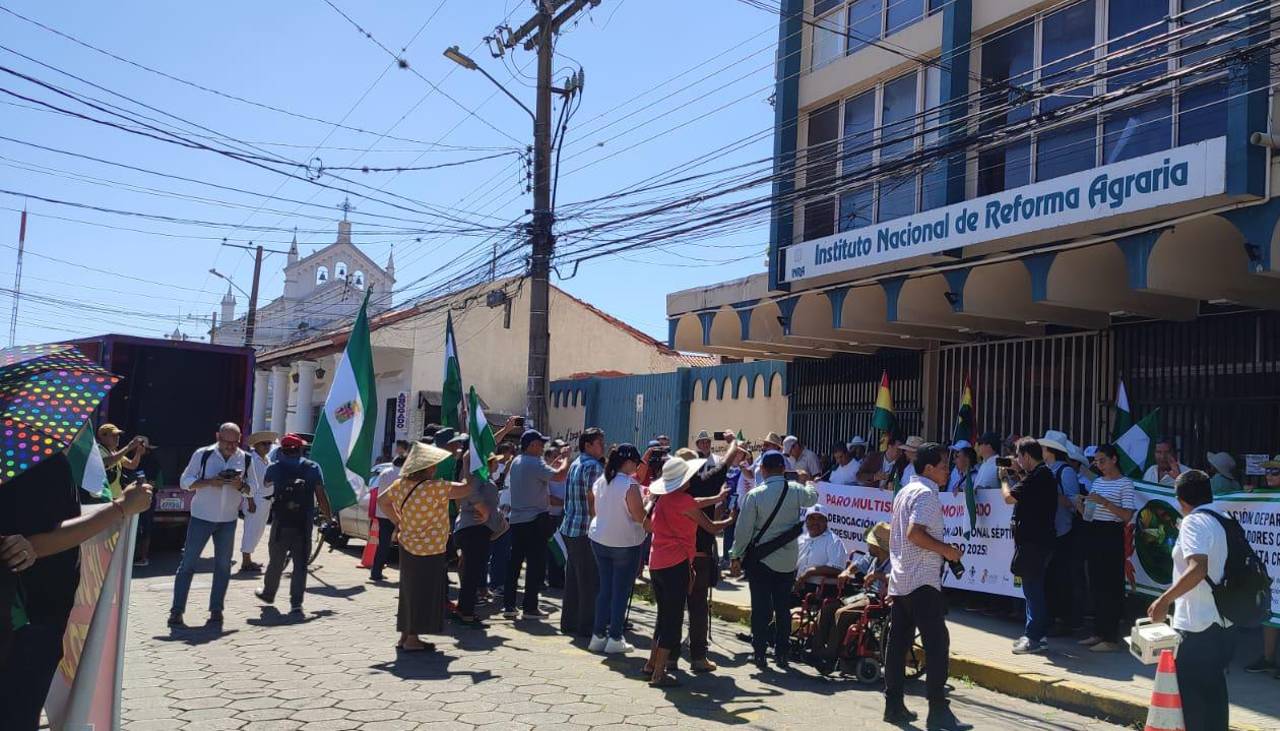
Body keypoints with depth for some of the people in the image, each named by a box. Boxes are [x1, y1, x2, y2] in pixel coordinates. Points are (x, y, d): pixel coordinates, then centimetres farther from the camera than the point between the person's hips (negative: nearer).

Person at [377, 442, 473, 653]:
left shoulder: (401, 484, 2)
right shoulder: (435, 487, -22)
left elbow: (382, 500, 15)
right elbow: (465, 489, -19)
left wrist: (398, 521, 13)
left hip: (408, 545, 8)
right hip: (428, 550, -8)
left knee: (411, 591, 17)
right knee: (423, 593, 2)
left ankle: (404, 636, 25)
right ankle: (412, 639, 7)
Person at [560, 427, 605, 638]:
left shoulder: (575, 464, 16)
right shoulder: (593, 466, -13)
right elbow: (593, 501, -18)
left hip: (569, 528, 9)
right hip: (586, 531, -9)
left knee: (572, 578, 15)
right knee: (590, 581, -2)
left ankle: (569, 622, 21)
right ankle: (586, 626, 2)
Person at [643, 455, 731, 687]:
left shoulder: (662, 499, 10)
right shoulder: (684, 500, -12)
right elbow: (711, 527, -1)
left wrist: (717, 498, 30)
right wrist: (731, 520, 16)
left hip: (656, 563, 8)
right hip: (676, 564, -8)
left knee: (664, 615, 20)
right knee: (673, 618, -2)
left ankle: (652, 662, 27)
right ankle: (658, 674, -2)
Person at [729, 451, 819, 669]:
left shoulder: (755, 495, -12)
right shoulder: (795, 491, -5)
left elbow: (744, 529, -10)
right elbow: (813, 496, 19)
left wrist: (736, 557, 0)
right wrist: (809, 482, 40)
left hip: (760, 560, -2)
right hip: (788, 561, 2)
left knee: (760, 608, 5)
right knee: (783, 608, 12)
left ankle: (760, 654, 7)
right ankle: (781, 654, 17)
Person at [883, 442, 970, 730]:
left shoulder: (904, 491, 18)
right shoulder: (926, 493, -12)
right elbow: (914, 533, -24)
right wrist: (946, 550, -14)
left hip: (899, 581, 9)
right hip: (922, 581, -9)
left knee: (898, 643, 9)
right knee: (937, 643, -6)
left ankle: (894, 706, 13)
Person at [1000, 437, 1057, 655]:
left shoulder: (1036, 477, -19)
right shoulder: (1046, 475, 13)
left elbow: (1009, 497, -21)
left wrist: (1004, 478, -3)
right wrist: (1019, 474, 18)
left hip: (1032, 541, -10)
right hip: (1041, 537, 10)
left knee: (1032, 588, -5)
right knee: (1035, 588, 16)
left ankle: (1034, 638, 0)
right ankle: (1035, 634, 24)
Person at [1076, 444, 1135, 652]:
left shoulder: (1125, 483, -5)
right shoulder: (1097, 482, 16)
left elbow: (1127, 515, -13)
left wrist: (1105, 502, -21)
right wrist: (1082, 505, -1)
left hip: (1112, 535, -7)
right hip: (1094, 534, 7)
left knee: (1112, 586, -5)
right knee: (1096, 584, 11)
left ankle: (1112, 638, -1)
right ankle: (1099, 632, 19)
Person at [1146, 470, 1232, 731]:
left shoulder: (1194, 522, -14)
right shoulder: (1223, 521, 11)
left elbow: (1198, 568, -27)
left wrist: (1164, 600, -21)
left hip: (1197, 626, -8)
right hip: (1220, 624, 8)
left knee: (1194, 701, 0)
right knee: (1214, 697, 16)